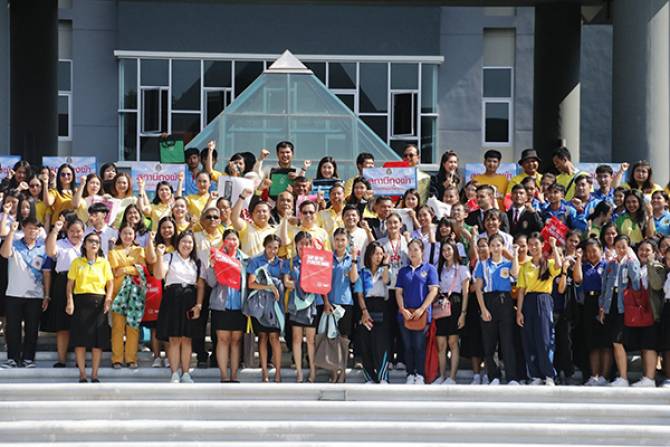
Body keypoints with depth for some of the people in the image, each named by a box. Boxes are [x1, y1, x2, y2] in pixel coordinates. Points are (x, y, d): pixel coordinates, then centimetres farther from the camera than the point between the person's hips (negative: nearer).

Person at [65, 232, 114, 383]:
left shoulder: (104, 262, 10)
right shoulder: (77, 262, 8)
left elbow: (110, 282, 7)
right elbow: (70, 284, 5)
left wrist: (108, 298, -9)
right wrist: (70, 301, -8)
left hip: (99, 302, 1)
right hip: (81, 301, -1)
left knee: (98, 341, -2)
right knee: (80, 339, -3)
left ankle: (94, 374, 6)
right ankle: (82, 374, 5)